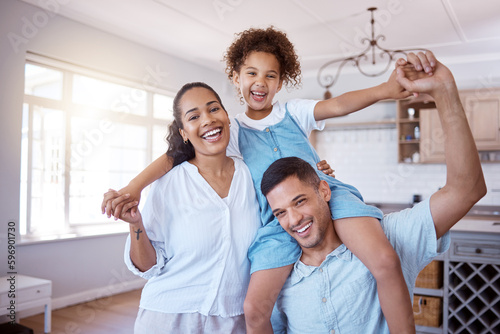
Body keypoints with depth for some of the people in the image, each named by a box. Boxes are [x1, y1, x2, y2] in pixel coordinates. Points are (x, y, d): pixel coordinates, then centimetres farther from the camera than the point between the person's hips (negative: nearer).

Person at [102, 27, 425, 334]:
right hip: (279, 218, 0)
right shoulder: (232, 131, 12)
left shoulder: (294, 112, 14)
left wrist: (383, 90, -24)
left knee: (385, 261, -25)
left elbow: (338, 105, -4)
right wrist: (134, 187, -10)